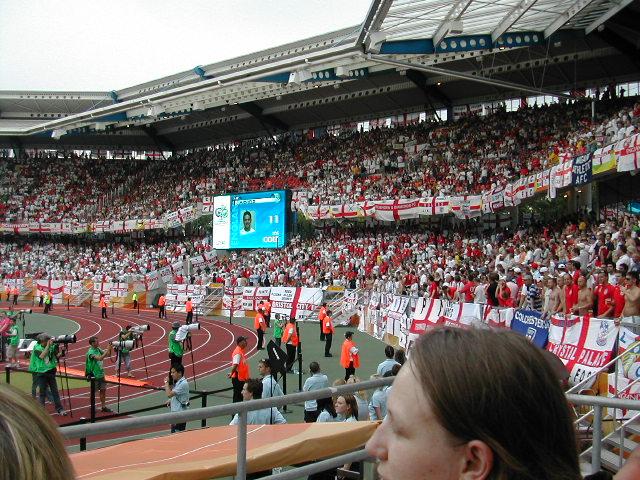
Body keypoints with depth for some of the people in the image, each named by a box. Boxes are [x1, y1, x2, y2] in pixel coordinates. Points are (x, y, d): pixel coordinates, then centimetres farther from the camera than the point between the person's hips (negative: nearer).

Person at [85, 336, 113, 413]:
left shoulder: (98, 349, 4)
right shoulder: (91, 352, -19)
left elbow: (108, 354, 7)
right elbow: (100, 358, -31)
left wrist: (110, 349, -13)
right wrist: (107, 350, -31)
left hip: (101, 374, 7)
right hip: (94, 375, -7)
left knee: (103, 390, 9)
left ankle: (103, 406, 16)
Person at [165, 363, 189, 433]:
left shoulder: (183, 383, -20)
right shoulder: (177, 382, 11)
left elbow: (169, 394, -25)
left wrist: (166, 383, -13)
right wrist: (171, 401, 9)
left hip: (180, 413, -10)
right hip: (175, 411, 10)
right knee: (173, 432, 15)